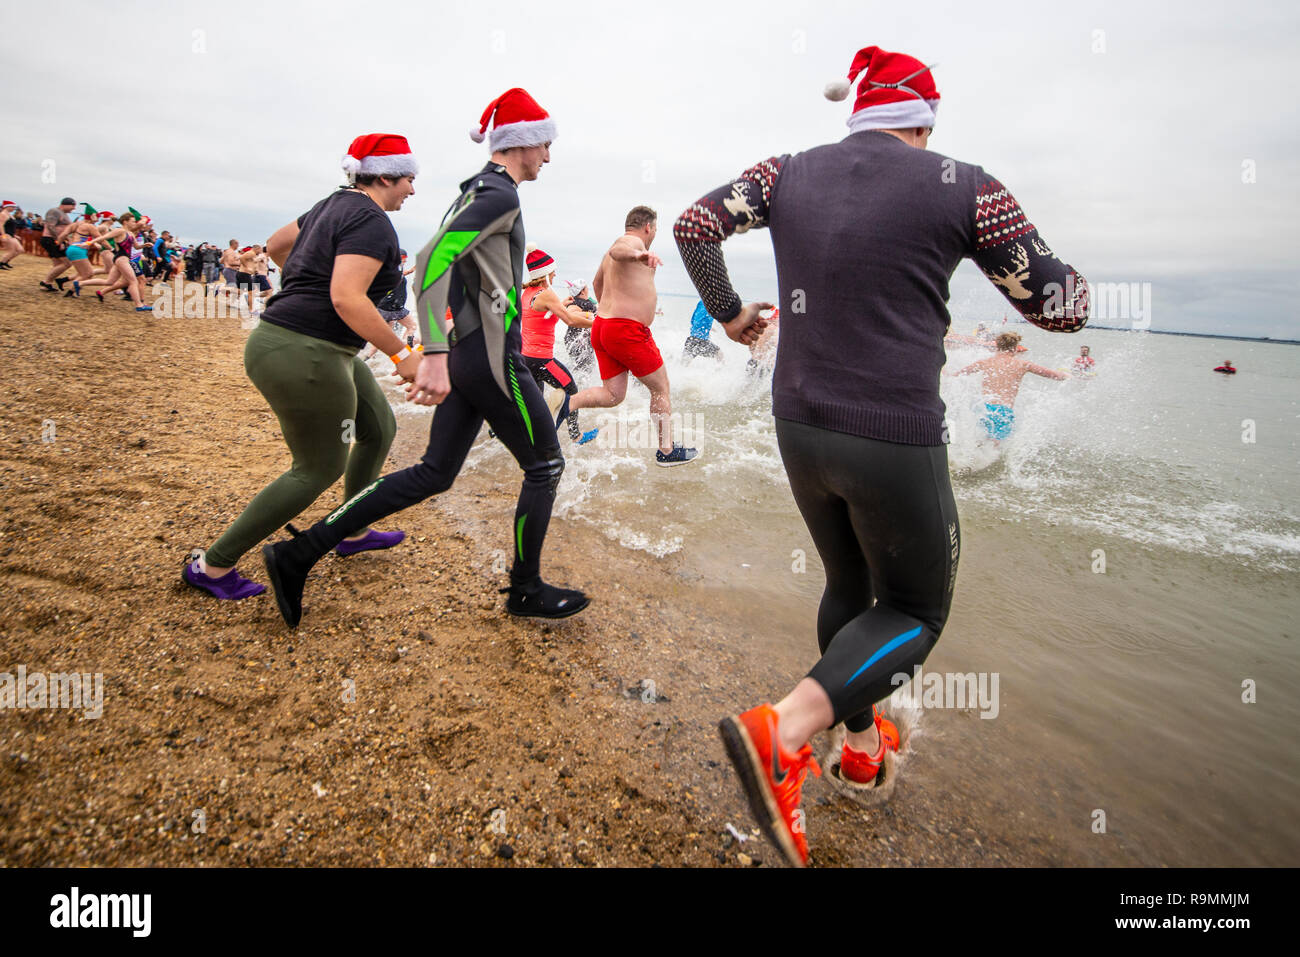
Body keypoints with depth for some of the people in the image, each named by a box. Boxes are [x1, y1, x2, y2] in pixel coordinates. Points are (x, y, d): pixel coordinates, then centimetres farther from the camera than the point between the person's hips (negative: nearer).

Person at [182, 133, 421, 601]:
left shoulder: (334, 204, 15)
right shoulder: (373, 222, -15)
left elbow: (277, 244, 28)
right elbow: (347, 299, -28)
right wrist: (401, 354, -24)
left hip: (322, 351, 10)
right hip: (303, 355, -10)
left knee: (379, 430, 19)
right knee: (319, 469, 1)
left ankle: (353, 533, 35)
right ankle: (212, 566, 11)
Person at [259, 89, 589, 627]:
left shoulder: (479, 191, 19)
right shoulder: (499, 195, -12)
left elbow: (447, 262, 27)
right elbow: (433, 260, -25)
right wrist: (435, 356, -34)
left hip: (467, 350, 10)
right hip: (491, 358, -10)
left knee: (434, 473, 10)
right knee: (544, 466, 5)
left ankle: (299, 554, 10)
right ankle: (525, 591, 19)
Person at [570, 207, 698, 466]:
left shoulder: (621, 245, 23)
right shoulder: (633, 241, -7)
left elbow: (597, 282, 38)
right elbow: (617, 250, -33)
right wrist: (638, 255, -54)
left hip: (601, 326, 9)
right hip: (627, 330, -9)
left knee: (613, 394, 10)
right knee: (661, 389, 4)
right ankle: (667, 451, 11)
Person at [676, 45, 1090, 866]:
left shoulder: (789, 173, 6)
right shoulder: (964, 187, -5)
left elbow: (693, 226, 4)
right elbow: (1065, 308, -1)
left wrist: (729, 312, 18)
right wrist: (1019, 245, 20)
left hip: (800, 428, 6)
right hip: (894, 440, -5)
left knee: (848, 585, 26)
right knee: (914, 612, 12)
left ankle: (863, 742, 38)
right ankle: (781, 734, -8)